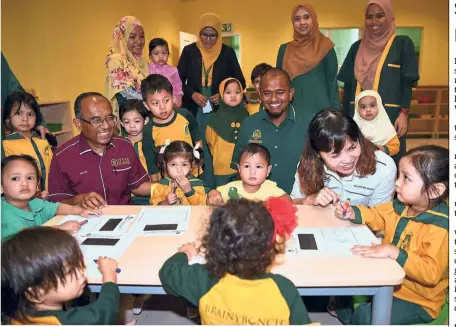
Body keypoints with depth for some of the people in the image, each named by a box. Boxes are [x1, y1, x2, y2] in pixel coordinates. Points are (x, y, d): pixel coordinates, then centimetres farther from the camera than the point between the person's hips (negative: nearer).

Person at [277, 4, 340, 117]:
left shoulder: (325, 47, 1)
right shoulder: (284, 49, 8)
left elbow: (332, 82, 0)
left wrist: (335, 112, -5)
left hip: (321, 110, -2)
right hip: (293, 111, 2)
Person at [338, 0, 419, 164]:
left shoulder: (402, 43, 4)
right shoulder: (357, 47, 12)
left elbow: (407, 83, -1)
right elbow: (348, 85, 11)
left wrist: (403, 114, -12)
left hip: (389, 115, -3)